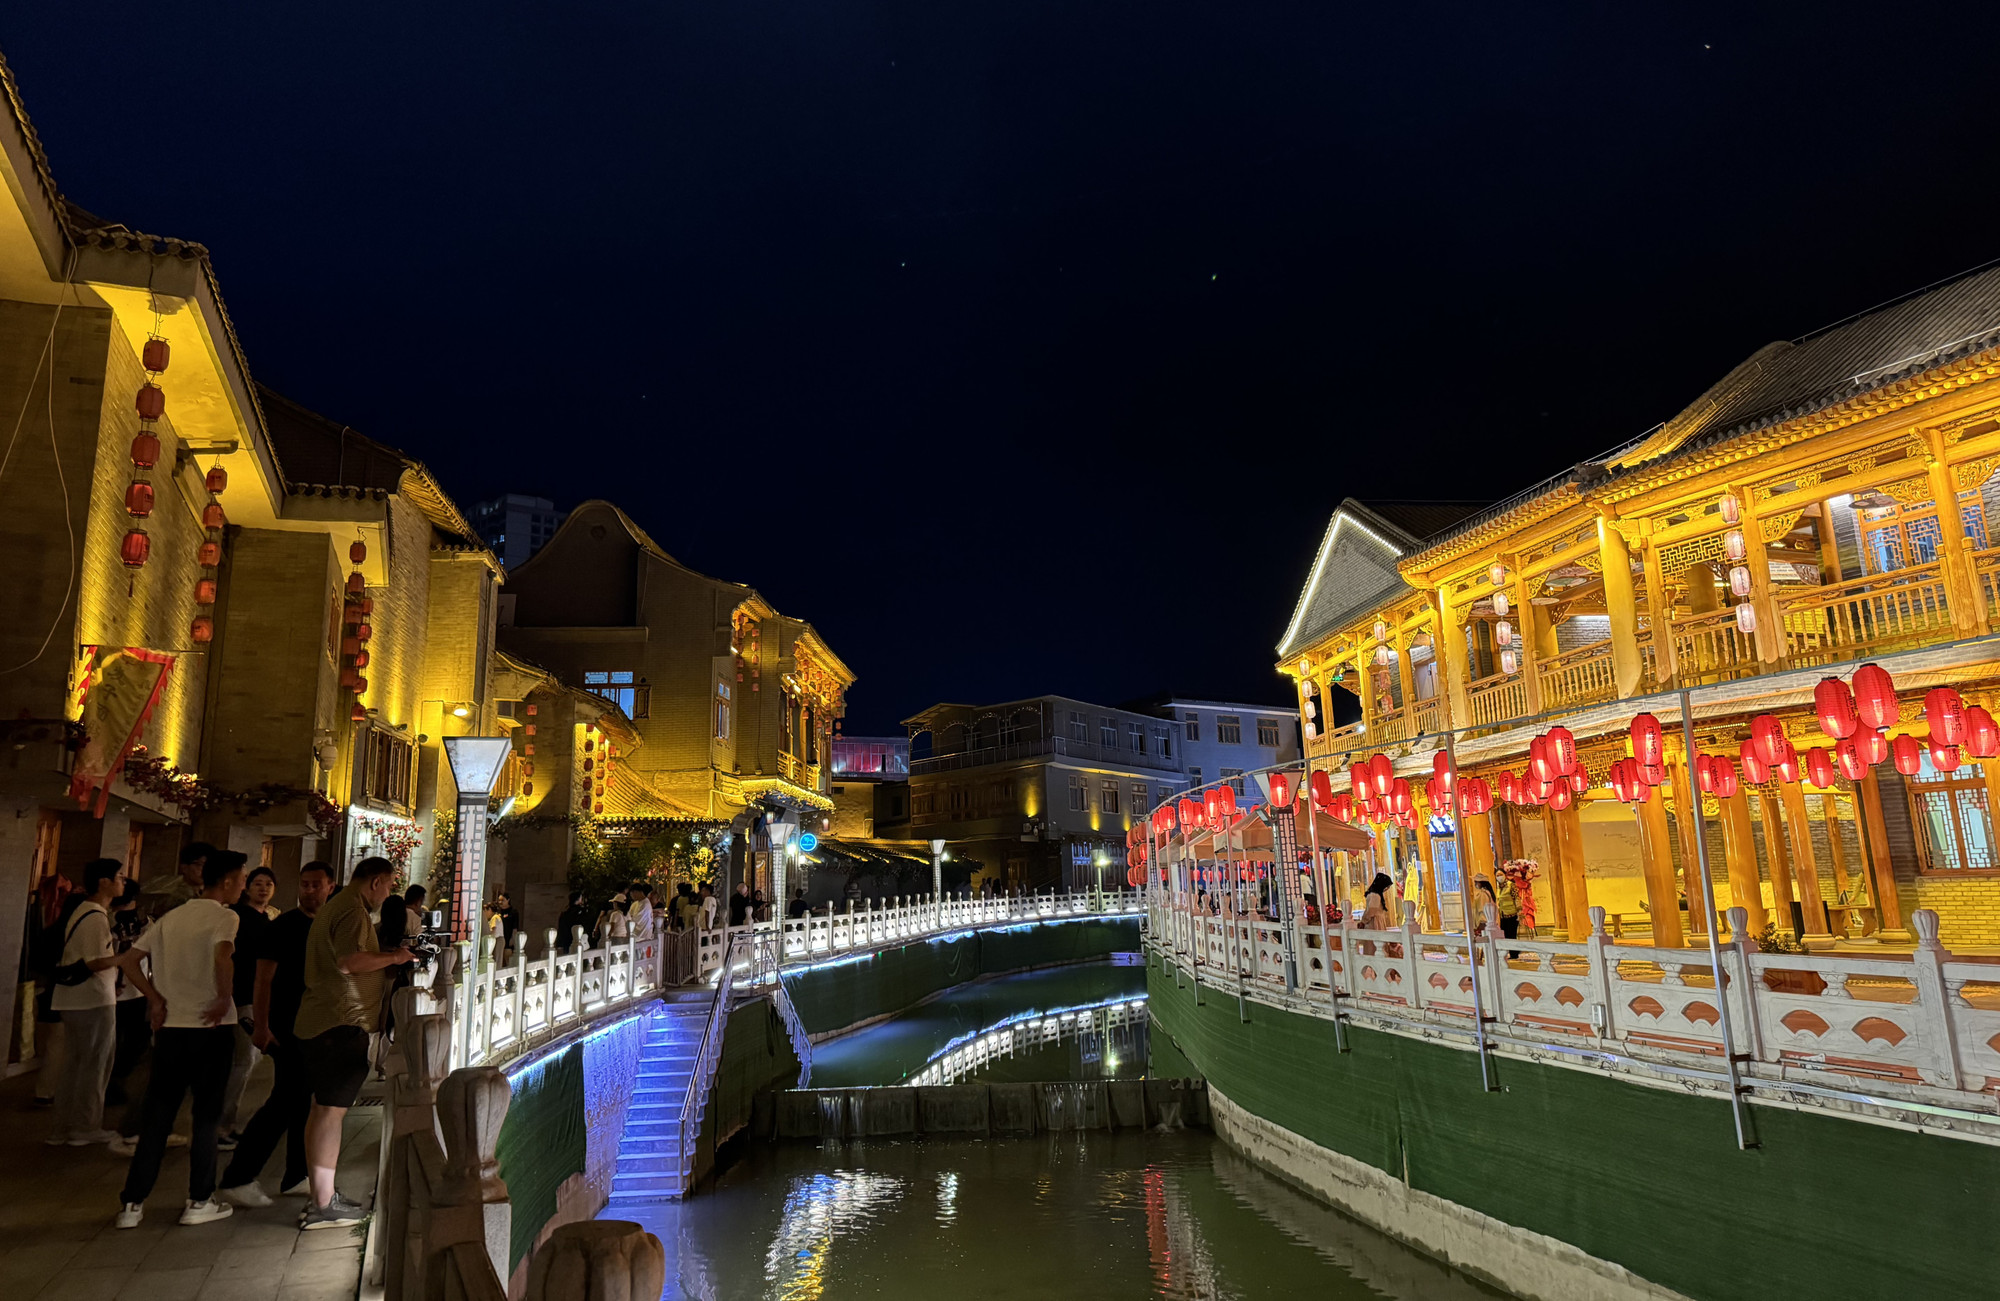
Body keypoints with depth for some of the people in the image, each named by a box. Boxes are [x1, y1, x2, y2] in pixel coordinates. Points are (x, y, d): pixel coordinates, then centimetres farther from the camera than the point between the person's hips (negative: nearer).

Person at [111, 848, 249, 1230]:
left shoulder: (171, 917, 10)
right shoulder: (223, 917, -12)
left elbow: (127, 960, 9)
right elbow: (222, 957, -31)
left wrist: (156, 999, 8)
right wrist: (224, 999, -16)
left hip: (169, 1027, 6)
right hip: (210, 1028, -6)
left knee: (156, 1117, 12)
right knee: (206, 1115, 6)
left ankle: (132, 1204, 14)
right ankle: (199, 1201, 13)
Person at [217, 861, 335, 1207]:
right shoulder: (283, 926, -9)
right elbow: (264, 978, -13)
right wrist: (261, 1025, -20)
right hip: (288, 1027, -7)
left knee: (304, 1100, 11)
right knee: (287, 1099, -9)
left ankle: (296, 1177, 20)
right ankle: (237, 1177, -1)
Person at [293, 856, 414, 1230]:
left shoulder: (336, 905, 20)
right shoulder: (352, 909, -14)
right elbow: (350, 961, -26)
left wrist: (387, 962, 20)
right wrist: (393, 957, -13)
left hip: (319, 1022, 11)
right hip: (341, 1024, -11)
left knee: (324, 1108, 15)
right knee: (332, 1110, -7)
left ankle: (318, 1194, 23)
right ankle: (323, 1205, -3)